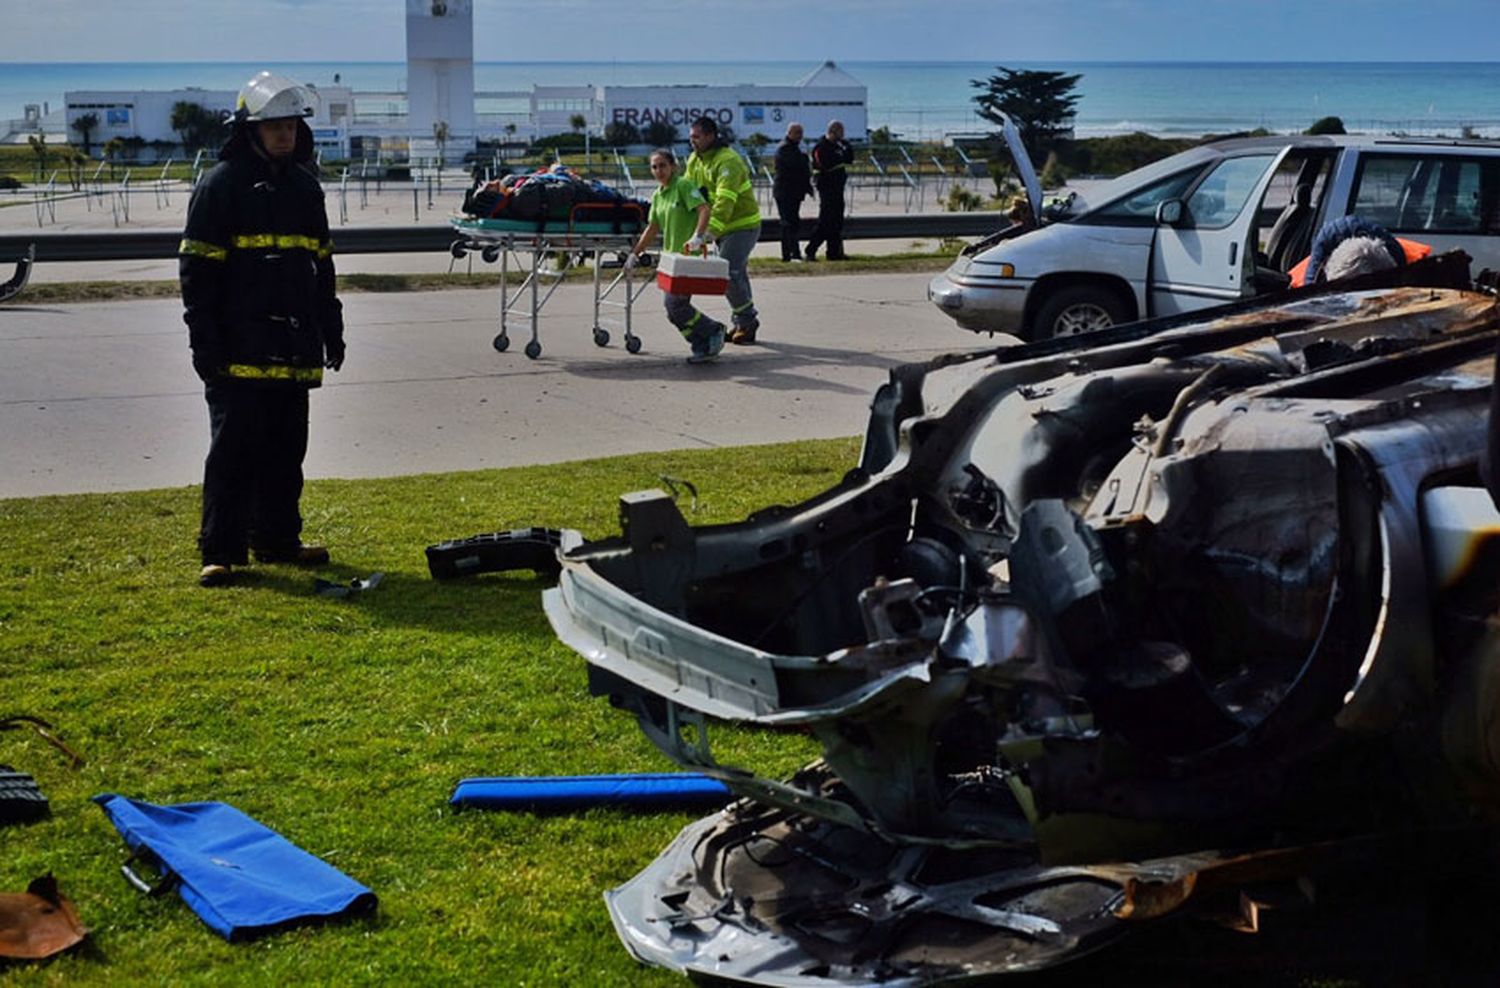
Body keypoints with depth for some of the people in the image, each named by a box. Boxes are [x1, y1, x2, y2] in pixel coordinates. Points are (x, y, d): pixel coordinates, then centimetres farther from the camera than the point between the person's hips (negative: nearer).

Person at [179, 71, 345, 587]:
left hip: (293, 350, 6)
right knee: (234, 449, -5)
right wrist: (205, 341, -13)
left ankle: (278, 539, 22)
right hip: (240, 347, -6)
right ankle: (221, 550, 0)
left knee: (286, 449, 11)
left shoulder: (304, 185, 15)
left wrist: (332, 330, 21)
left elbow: (322, 264, 23)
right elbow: (196, 269, -8)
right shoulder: (221, 184, -5)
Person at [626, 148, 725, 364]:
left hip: (689, 256, -9)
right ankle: (703, 346, 9)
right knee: (673, 311, 3)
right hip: (671, 256, 9)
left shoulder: (683, 185, -8)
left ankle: (713, 331, -1)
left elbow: (704, 209, -19)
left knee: (674, 303, -16)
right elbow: (652, 229, 22)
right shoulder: (657, 196, 16)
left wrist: (698, 236, -32)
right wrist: (635, 254, 20)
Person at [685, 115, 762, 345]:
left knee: (728, 272, -18)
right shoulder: (695, 160, 5)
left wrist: (711, 231, -45)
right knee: (737, 274, 14)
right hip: (724, 228, 9)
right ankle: (745, 325, 23)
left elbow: (725, 201, -35)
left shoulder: (728, 161, -24)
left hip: (743, 225, -9)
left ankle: (746, 320, -4)